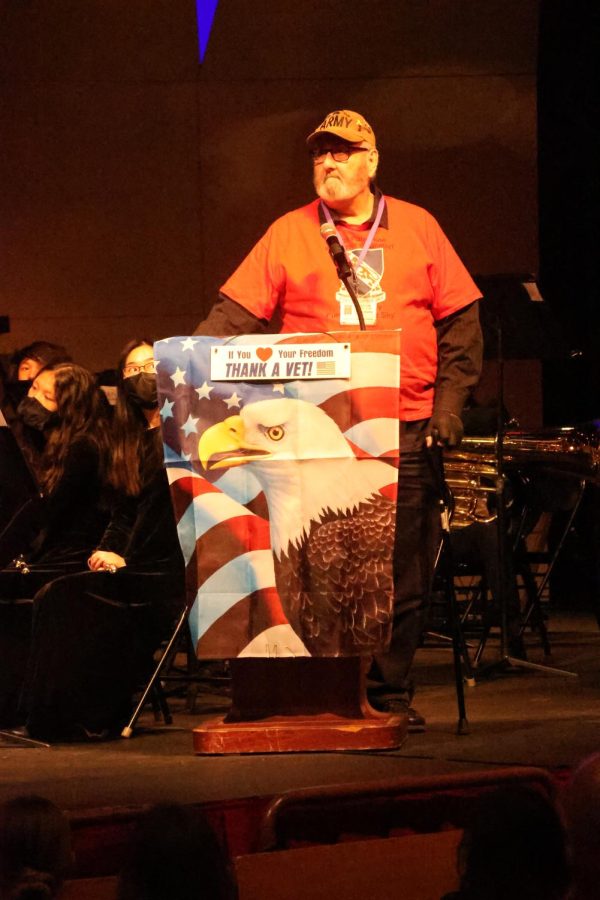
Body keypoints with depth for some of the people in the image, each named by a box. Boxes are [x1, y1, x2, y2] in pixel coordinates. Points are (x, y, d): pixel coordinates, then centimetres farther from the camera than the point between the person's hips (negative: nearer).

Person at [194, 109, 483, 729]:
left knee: (402, 569, 1)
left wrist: (448, 404, 1)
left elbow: (459, 323, 10)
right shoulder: (289, 234, 8)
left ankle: (392, 692, 9)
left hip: (404, 429, 1)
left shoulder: (417, 228, 11)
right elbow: (233, 317, 2)